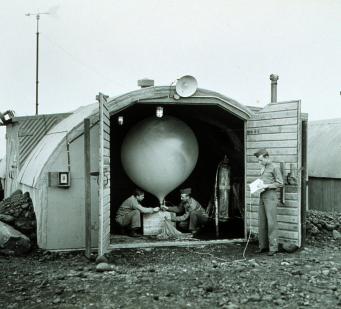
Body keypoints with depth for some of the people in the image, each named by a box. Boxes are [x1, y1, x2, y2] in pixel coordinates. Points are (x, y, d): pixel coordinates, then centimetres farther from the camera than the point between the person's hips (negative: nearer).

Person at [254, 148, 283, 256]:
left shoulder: (274, 168, -4)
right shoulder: (263, 168, 18)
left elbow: (280, 183, -7)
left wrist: (267, 186, -14)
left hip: (270, 196, -8)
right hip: (262, 196, 8)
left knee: (271, 222, -8)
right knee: (262, 222, 6)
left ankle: (273, 247, -6)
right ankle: (263, 246, 12)